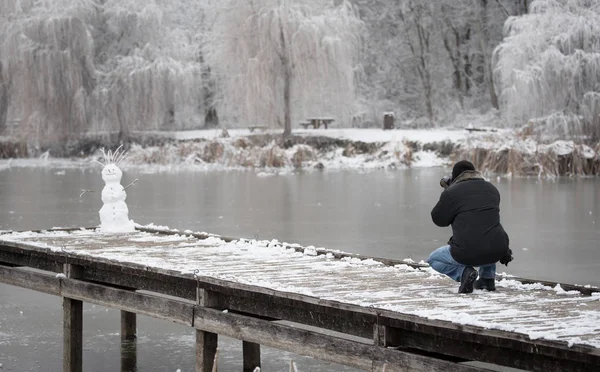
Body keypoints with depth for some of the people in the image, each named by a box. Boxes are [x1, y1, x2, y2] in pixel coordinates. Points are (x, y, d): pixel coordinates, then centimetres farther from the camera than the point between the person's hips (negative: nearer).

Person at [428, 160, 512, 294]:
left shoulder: (452, 192, -3)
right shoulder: (492, 189, 15)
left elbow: (438, 219, 7)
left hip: (468, 254, -5)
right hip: (497, 251, 5)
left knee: (433, 259, 24)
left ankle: (463, 272, -6)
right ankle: (487, 277, 26)